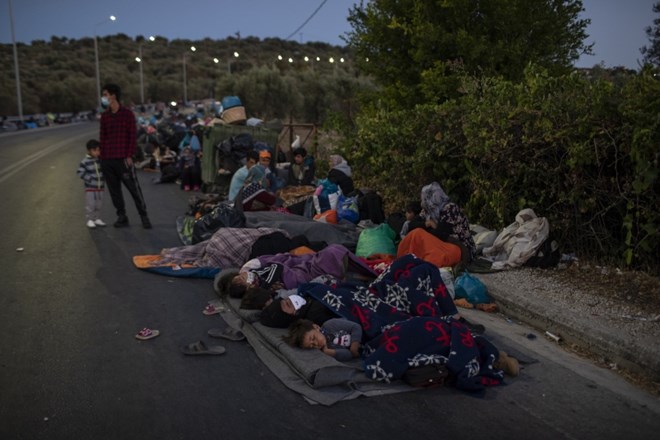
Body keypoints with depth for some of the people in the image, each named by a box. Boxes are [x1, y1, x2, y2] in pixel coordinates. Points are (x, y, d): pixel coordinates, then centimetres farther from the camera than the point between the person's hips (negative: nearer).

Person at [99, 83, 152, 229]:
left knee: (134, 188, -3)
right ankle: (121, 217, 18)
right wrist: (102, 156, 7)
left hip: (123, 159, -5)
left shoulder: (127, 113, -2)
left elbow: (133, 136, -4)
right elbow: (102, 137, 15)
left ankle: (144, 217, 5)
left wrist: (129, 156, -10)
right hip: (107, 160, 5)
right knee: (114, 190, 8)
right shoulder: (104, 116, 12)